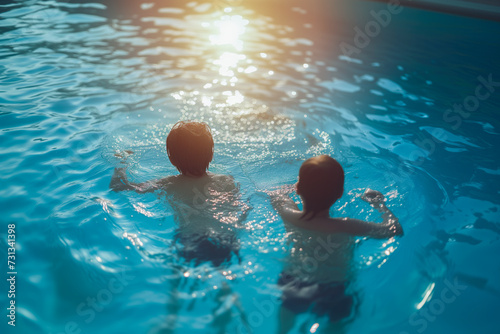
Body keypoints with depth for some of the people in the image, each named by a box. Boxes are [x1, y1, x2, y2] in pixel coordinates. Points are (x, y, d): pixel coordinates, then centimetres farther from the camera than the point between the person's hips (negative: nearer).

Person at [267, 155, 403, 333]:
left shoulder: (289, 216, -26)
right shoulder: (345, 228, -34)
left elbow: (274, 193, -1)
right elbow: (395, 229, -19)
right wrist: (380, 203, -2)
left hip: (292, 284, 3)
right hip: (332, 291, -2)